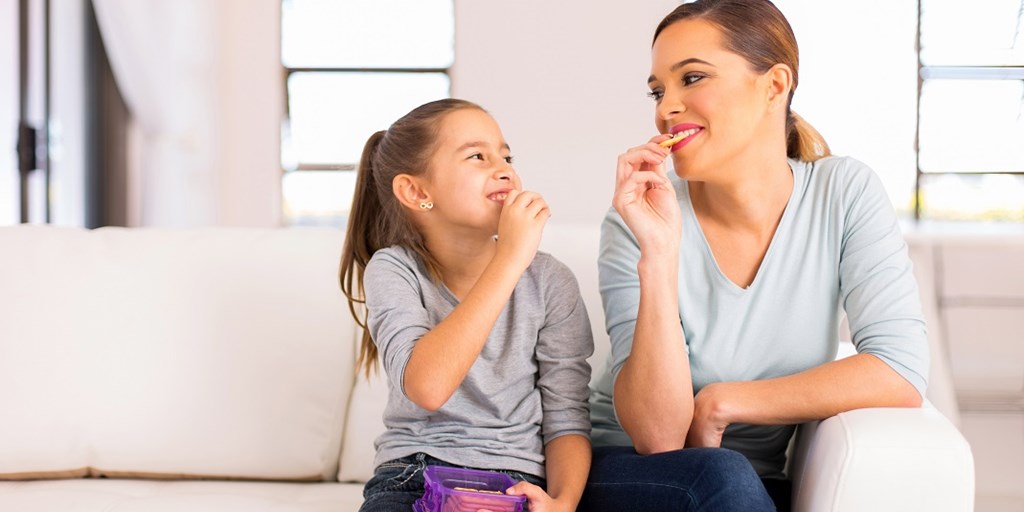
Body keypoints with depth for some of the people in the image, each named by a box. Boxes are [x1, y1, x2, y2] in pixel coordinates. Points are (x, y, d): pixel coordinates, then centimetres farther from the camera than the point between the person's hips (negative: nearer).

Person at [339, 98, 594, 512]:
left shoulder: (549, 282, 0)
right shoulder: (393, 270, -5)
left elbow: (567, 419, 1)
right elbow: (426, 387, -24)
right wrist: (509, 259, -24)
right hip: (411, 476, 0)